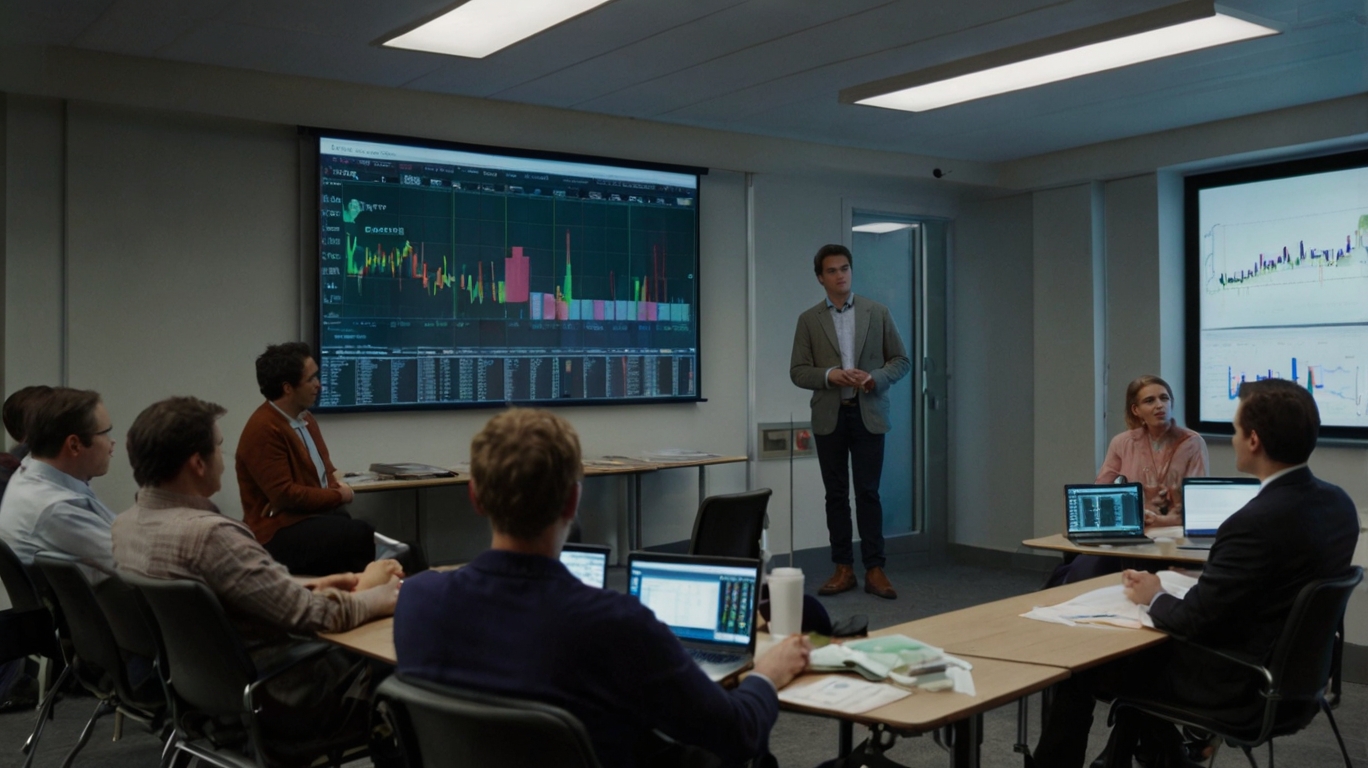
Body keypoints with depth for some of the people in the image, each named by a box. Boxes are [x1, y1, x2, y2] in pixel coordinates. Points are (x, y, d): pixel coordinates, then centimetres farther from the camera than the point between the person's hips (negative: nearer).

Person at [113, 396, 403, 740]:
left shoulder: (125, 524, -1)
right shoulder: (209, 534, -30)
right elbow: (321, 617, -26)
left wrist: (309, 586, 4)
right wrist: (381, 594, -8)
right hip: (267, 700, -9)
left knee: (349, 656, 22)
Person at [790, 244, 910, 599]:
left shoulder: (877, 312, 4)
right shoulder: (809, 320, 5)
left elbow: (901, 360, 5)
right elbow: (798, 371, 2)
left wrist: (875, 377, -14)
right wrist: (830, 375, -16)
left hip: (868, 414, -1)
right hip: (829, 416, 1)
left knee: (868, 492, -1)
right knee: (836, 494, 5)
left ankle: (875, 569, 4)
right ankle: (843, 568, 13)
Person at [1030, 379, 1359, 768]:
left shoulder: (1257, 522, -30)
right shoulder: (1338, 502, -3)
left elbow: (1194, 621, -22)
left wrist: (1155, 598, -3)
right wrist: (1201, 583, 7)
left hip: (1235, 683, -9)